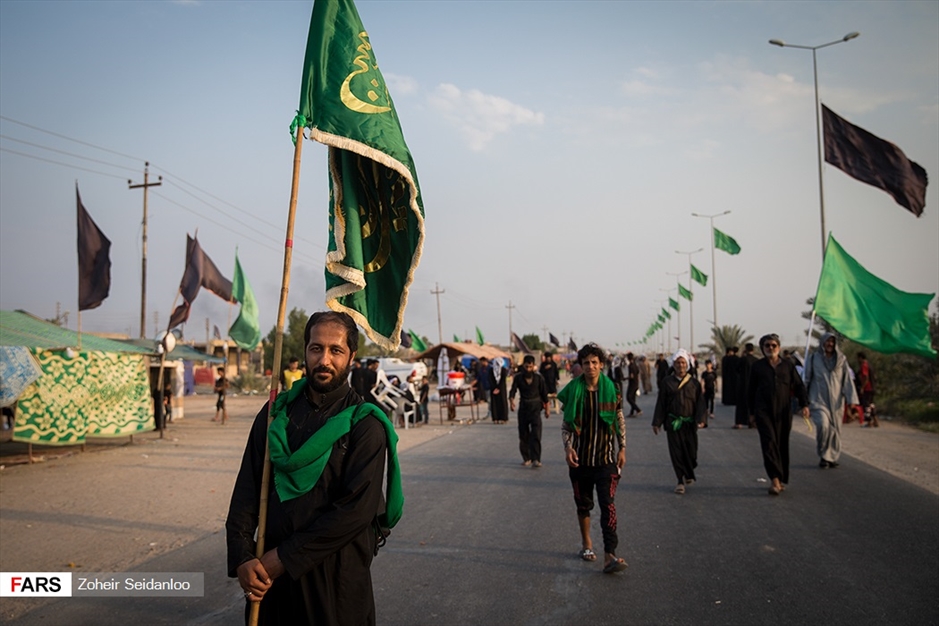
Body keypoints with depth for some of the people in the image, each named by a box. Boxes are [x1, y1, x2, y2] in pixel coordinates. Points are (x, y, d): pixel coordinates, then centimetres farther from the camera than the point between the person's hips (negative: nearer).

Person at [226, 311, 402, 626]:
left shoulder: (365, 425, -11)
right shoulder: (277, 411, 3)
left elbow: (357, 509, -18)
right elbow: (247, 487, 0)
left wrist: (285, 557, -16)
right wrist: (241, 557, -12)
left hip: (336, 574, -3)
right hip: (269, 569, 4)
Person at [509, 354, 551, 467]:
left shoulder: (538, 378, -2)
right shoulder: (518, 378, -1)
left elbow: (544, 394, 5)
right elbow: (513, 391, -10)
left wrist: (547, 408, 7)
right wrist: (511, 401, -31)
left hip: (535, 407, -2)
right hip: (523, 407, 2)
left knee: (536, 434, -13)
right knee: (523, 434, 8)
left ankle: (535, 459, -15)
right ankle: (526, 458, 23)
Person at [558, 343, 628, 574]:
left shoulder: (611, 389, -2)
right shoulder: (573, 390, -3)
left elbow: (620, 420, 7)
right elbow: (566, 423, 2)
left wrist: (622, 448, 5)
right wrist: (568, 447, -12)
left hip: (605, 458, -1)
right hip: (580, 459, 1)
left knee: (608, 506, -10)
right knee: (583, 504, 14)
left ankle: (609, 556, -13)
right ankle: (586, 543, 34)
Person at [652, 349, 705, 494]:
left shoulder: (694, 383, 4)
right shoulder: (667, 383, 2)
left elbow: (700, 402, 1)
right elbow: (661, 403, 4)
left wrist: (701, 419, -12)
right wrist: (657, 422, 2)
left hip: (690, 423, 1)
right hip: (673, 423, -1)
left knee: (691, 451, 6)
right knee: (676, 453, -2)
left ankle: (689, 475, 32)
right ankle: (681, 481, 5)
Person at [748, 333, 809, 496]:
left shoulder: (788, 365, 9)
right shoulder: (757, 366, 5)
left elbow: (798, 386, 7)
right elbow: (751, 390, 10)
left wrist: (804, 404, -7)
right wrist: (752, 412, 10)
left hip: (783, 412, 2)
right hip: (763, 411, -2)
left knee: (782, 445, 6)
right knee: (769, 443, -13)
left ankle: (782, 479, 18)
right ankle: (776, 480, -18)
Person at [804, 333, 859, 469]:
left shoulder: (841, 360, 7)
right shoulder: (813, 358, 3)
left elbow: (848, 381, 1)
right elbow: (806, 379, 7)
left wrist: (852, 400, -9)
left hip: (836, 402, 2)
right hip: (818, 400, -2)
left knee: (835, 429, 4)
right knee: (823, 425, -20)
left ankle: (832, 458, 19)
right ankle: (823, 456, -3)